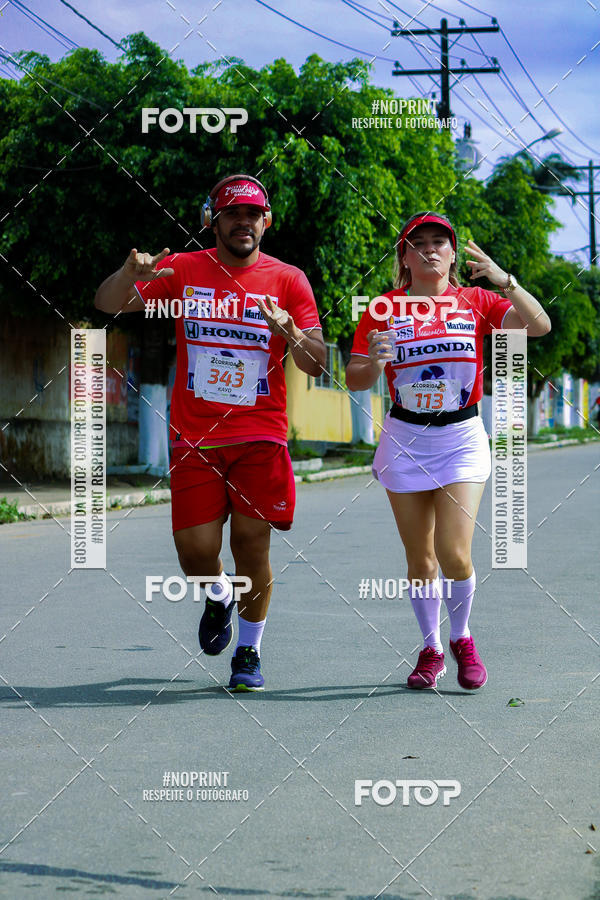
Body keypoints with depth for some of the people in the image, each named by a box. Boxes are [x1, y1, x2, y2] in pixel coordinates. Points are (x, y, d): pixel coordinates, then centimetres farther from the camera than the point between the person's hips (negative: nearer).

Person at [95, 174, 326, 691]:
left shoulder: (288, 280, 3)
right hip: (193, 437, 1)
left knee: (251, 547, -4)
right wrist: (129, 275, -20)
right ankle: (218, 596, 33)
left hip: (260, 436, -1)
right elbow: (108, 305, 2)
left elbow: (317, 365, 0)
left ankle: (249, 652, 16)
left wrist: (290, 333, -21)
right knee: (196, 551, -3)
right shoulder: (183, 270, 5)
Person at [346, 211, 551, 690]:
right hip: (405, 439, 1)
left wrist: (504, 279, -22)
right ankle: (431, 649, 24)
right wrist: (374, 364, -21)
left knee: (455, 555, -11)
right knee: (420, 558, 5)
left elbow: (539, 325, -10)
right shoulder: (383, 309, 2)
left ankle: (461, 637, 16)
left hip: (462, 436, -1)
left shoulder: (476, 302, 2)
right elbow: (354, 380, 1)